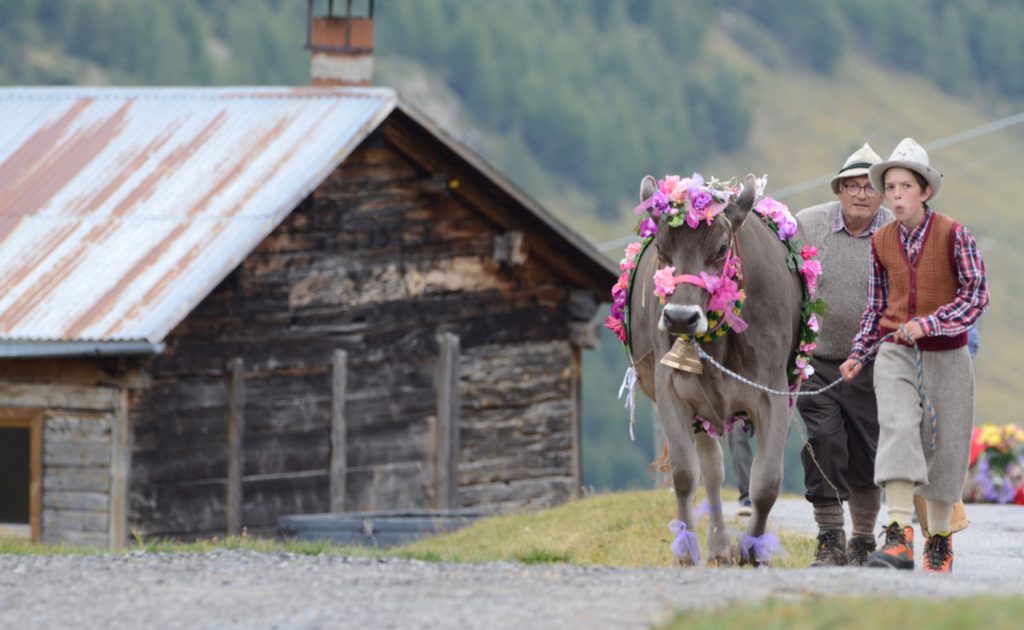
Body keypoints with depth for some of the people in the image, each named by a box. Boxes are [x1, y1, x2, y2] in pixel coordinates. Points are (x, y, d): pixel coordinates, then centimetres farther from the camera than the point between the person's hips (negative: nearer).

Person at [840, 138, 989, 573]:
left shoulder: (953, 235, -9)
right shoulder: (881, 243, 3)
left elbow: (976, 297, -11)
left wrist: (928, 324, -22)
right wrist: (858, 354, 6)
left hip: (945, 355, -1)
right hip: (896, 353, 1)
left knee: (944, 447, 7)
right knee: (898, 427, -22)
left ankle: (939, 542, 27)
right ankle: (898, 538, -33)